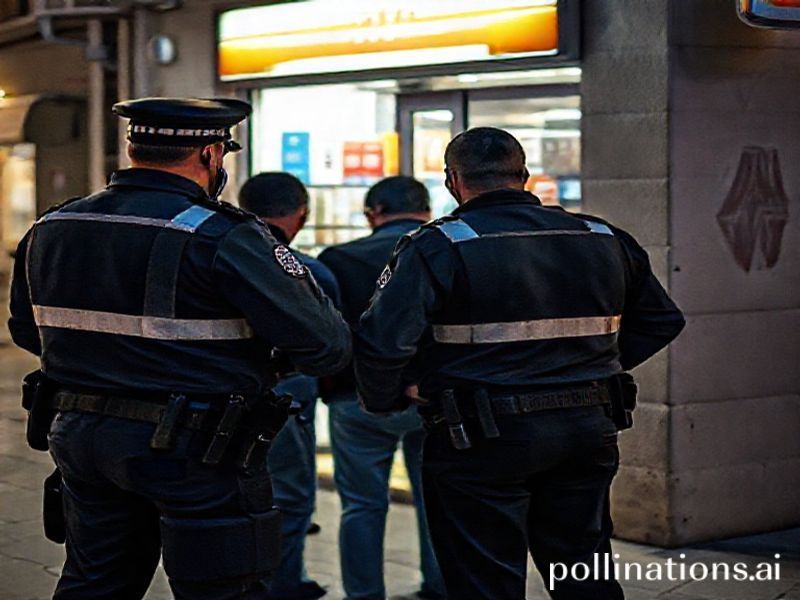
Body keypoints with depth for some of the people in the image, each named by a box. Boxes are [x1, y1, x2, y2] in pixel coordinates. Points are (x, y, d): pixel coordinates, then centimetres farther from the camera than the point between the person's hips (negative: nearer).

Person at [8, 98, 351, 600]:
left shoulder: (50, 230, 4)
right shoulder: (222, 238, -17)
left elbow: (28, 332, 19)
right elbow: (327, 347, -17)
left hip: (79, 435, 7)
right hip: (194, 451, -7)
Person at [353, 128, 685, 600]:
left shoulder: (438, 247, -11)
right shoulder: (605, 240, 6)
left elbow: (383, 343, -20)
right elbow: (662, 321, 17)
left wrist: (385, 400, -1)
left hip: (483, 441, -5)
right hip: (590, 430, 5)